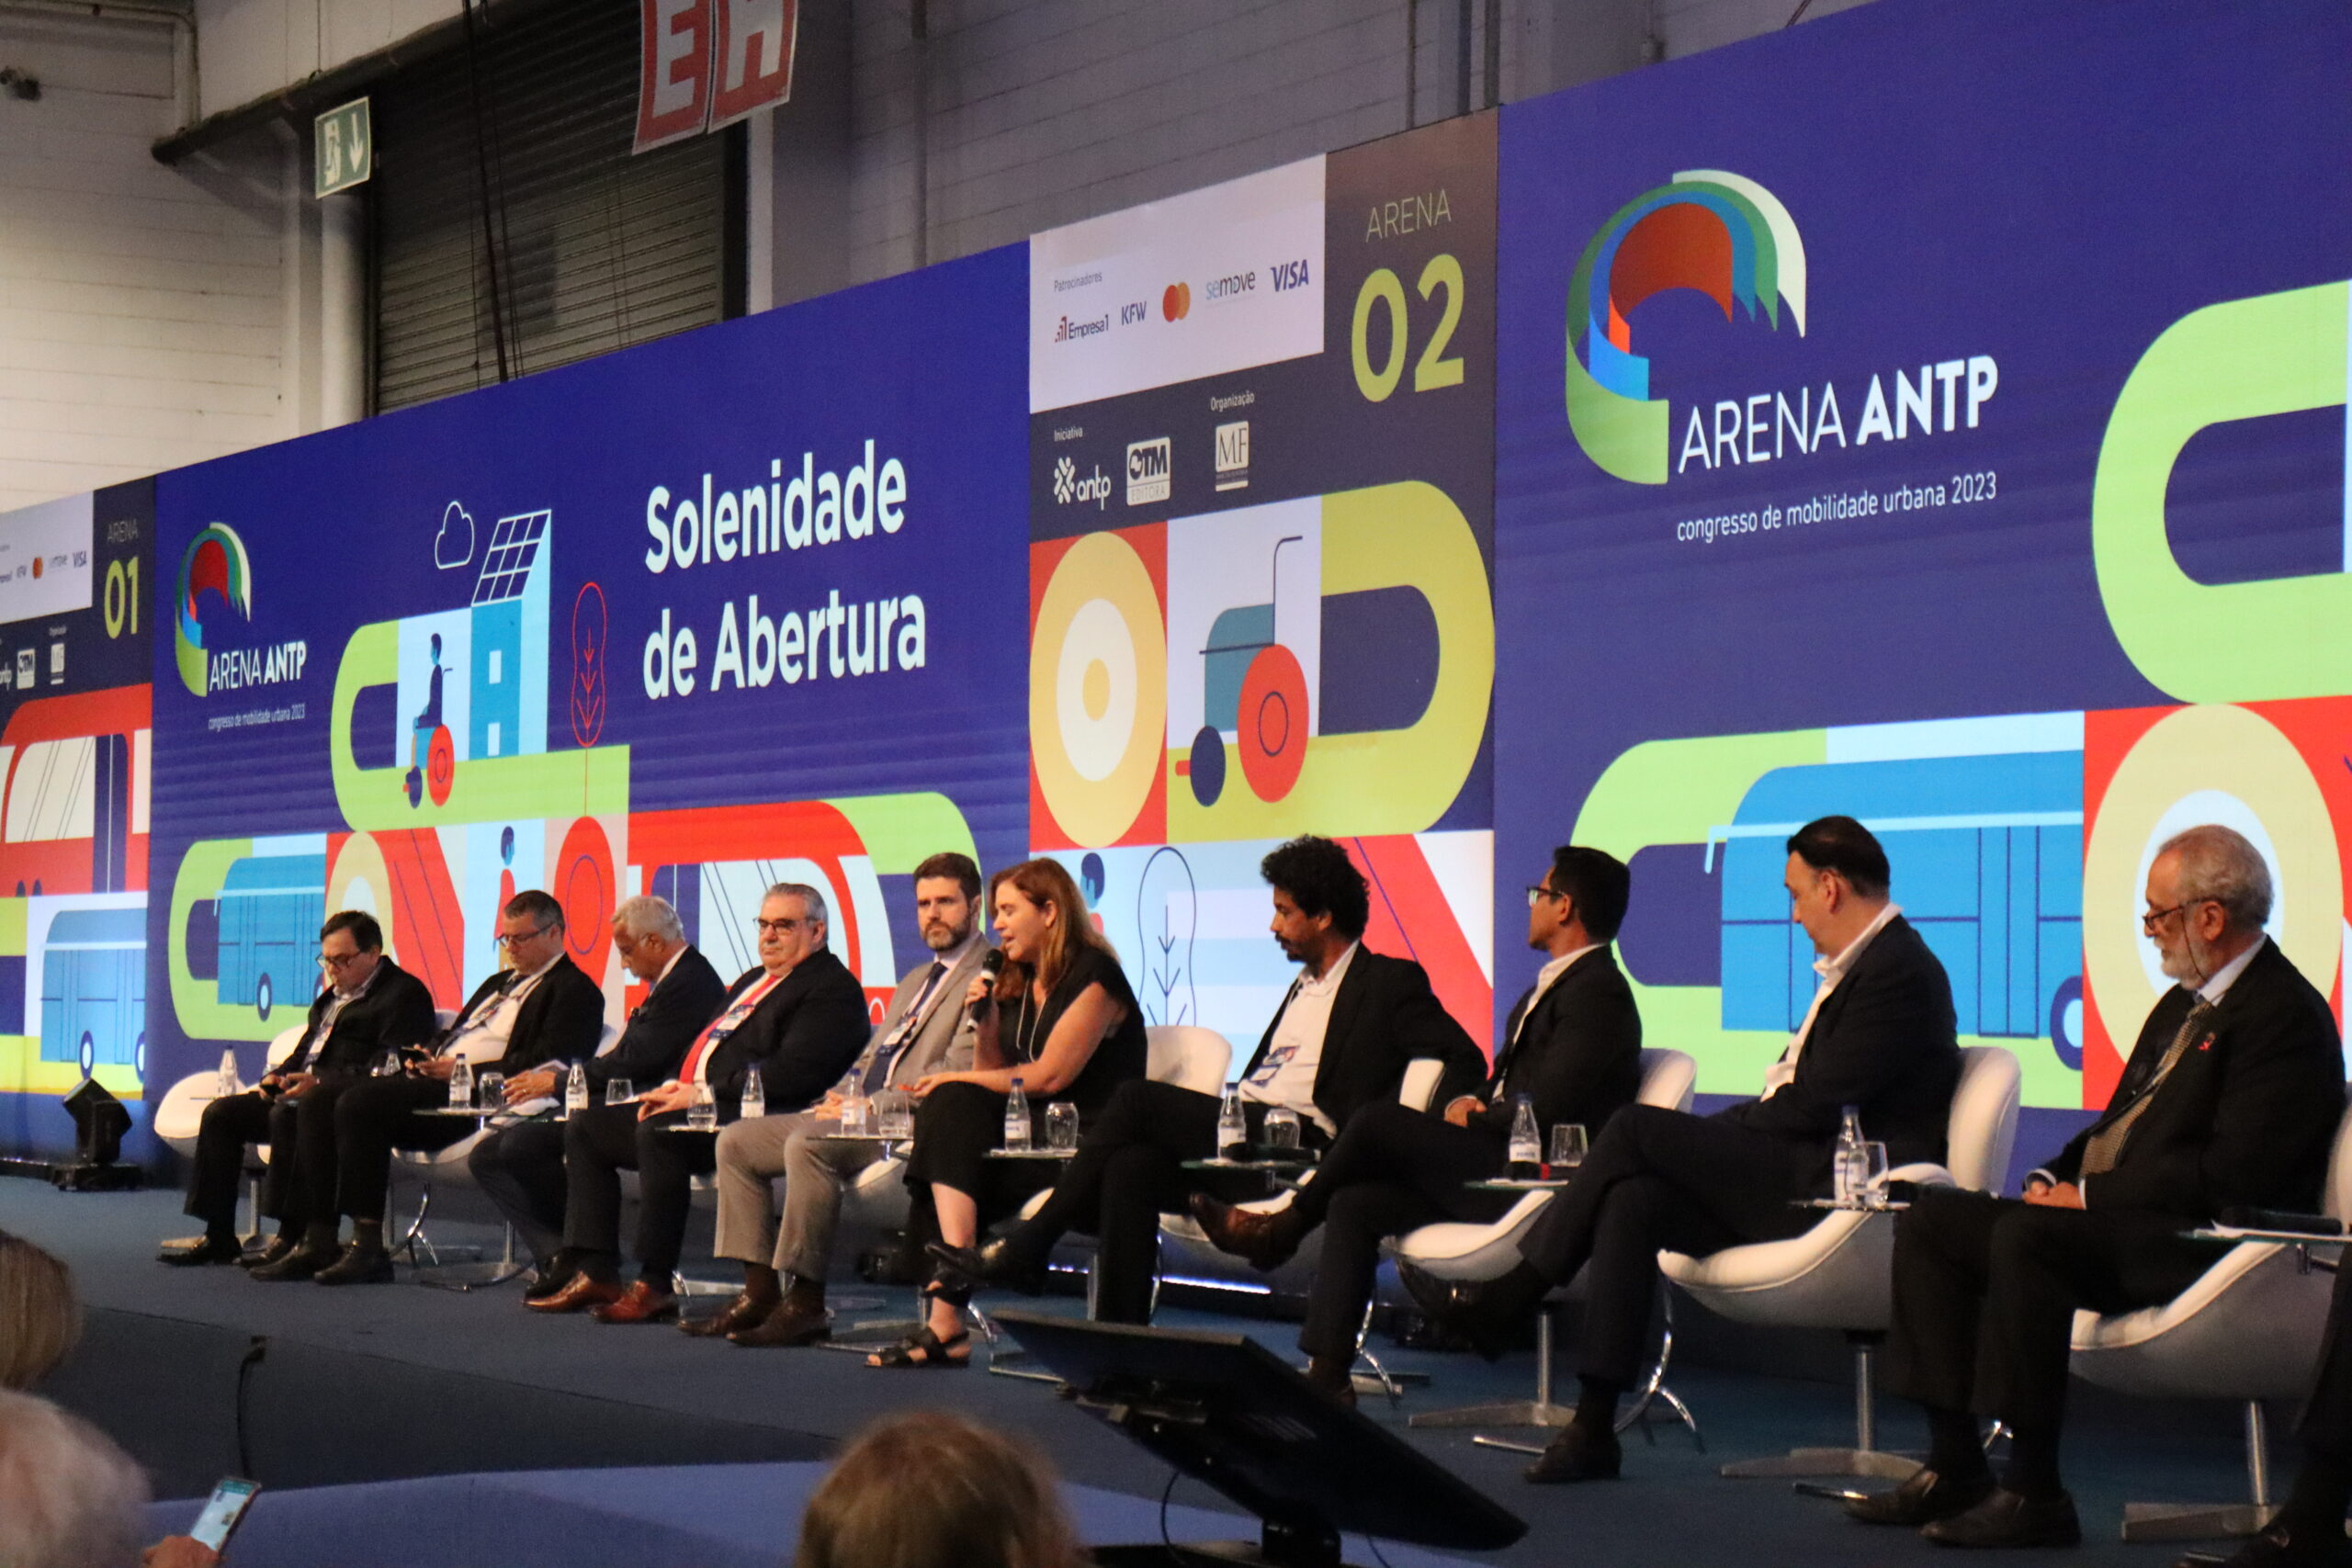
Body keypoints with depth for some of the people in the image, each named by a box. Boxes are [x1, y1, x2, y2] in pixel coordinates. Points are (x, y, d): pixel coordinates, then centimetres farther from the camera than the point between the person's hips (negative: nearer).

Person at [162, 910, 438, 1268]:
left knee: (287, 1115, -36)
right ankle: (218, 1237, -3)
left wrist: (319, 1082, -25)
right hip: (301, 1093, 10)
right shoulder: (332, 997, 24)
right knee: (220, 1113, 0)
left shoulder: (403, 994, -6)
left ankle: (292, 1236, -33)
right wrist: (277, 1077, 5)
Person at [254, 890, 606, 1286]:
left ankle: (368, 1249, -28)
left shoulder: (574, 991, 0)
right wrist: (425, 1059, 8)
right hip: (432, 1080, 10)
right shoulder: (500, 983, 31)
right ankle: (317, 1242, -11)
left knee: (360, 1102, -28)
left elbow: (547, 1065, -14)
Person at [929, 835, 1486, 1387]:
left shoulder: (1390, 983, 3)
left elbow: (1464, 1062, -6)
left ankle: (1023, 1249, -16)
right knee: (1131, 1167, -21)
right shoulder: (1306, 983, 29)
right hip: (1245, 1127, 8)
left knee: (1138, 1098, -21)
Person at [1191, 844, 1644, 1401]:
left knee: (1379, 1121, -18)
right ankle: (1327, 1372, -9)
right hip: (1498, 1165, 10)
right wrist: (1472, 1103, 4)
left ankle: (1280, 1228, 5)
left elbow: (1544, 1108, -21)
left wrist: (1474, 1118, -5)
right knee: (1353, 1203, -4)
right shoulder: (1553, 984, 22)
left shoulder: (1596, 992, -12)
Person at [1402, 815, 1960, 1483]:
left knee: (1636, 1129, -16)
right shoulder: (1861, 963, 20)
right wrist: (1707, 1135, 6)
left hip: (1835, 1185, -10)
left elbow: (1816, 1106, -17)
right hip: (1799, 1172, 10)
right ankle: (1593, 1428, -15)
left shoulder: (1897, 971, -12)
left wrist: (1710, 1131, -5)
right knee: (1633, 1200, -11)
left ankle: (1502, 1298, -6)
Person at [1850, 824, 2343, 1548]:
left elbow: (2232, 1173, -21)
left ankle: (2034, 1494, -27)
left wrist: (2089, 1198, -18)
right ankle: (1954, 1467, -3)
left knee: (2026, 1236, -33)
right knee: (1932, 1221, 0)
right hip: (2107, 1217, 10)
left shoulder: (2287, 1014, -12)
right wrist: (2056, 1180, 3)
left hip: (2194, 1241, -10)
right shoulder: (2183, 1005, 20)